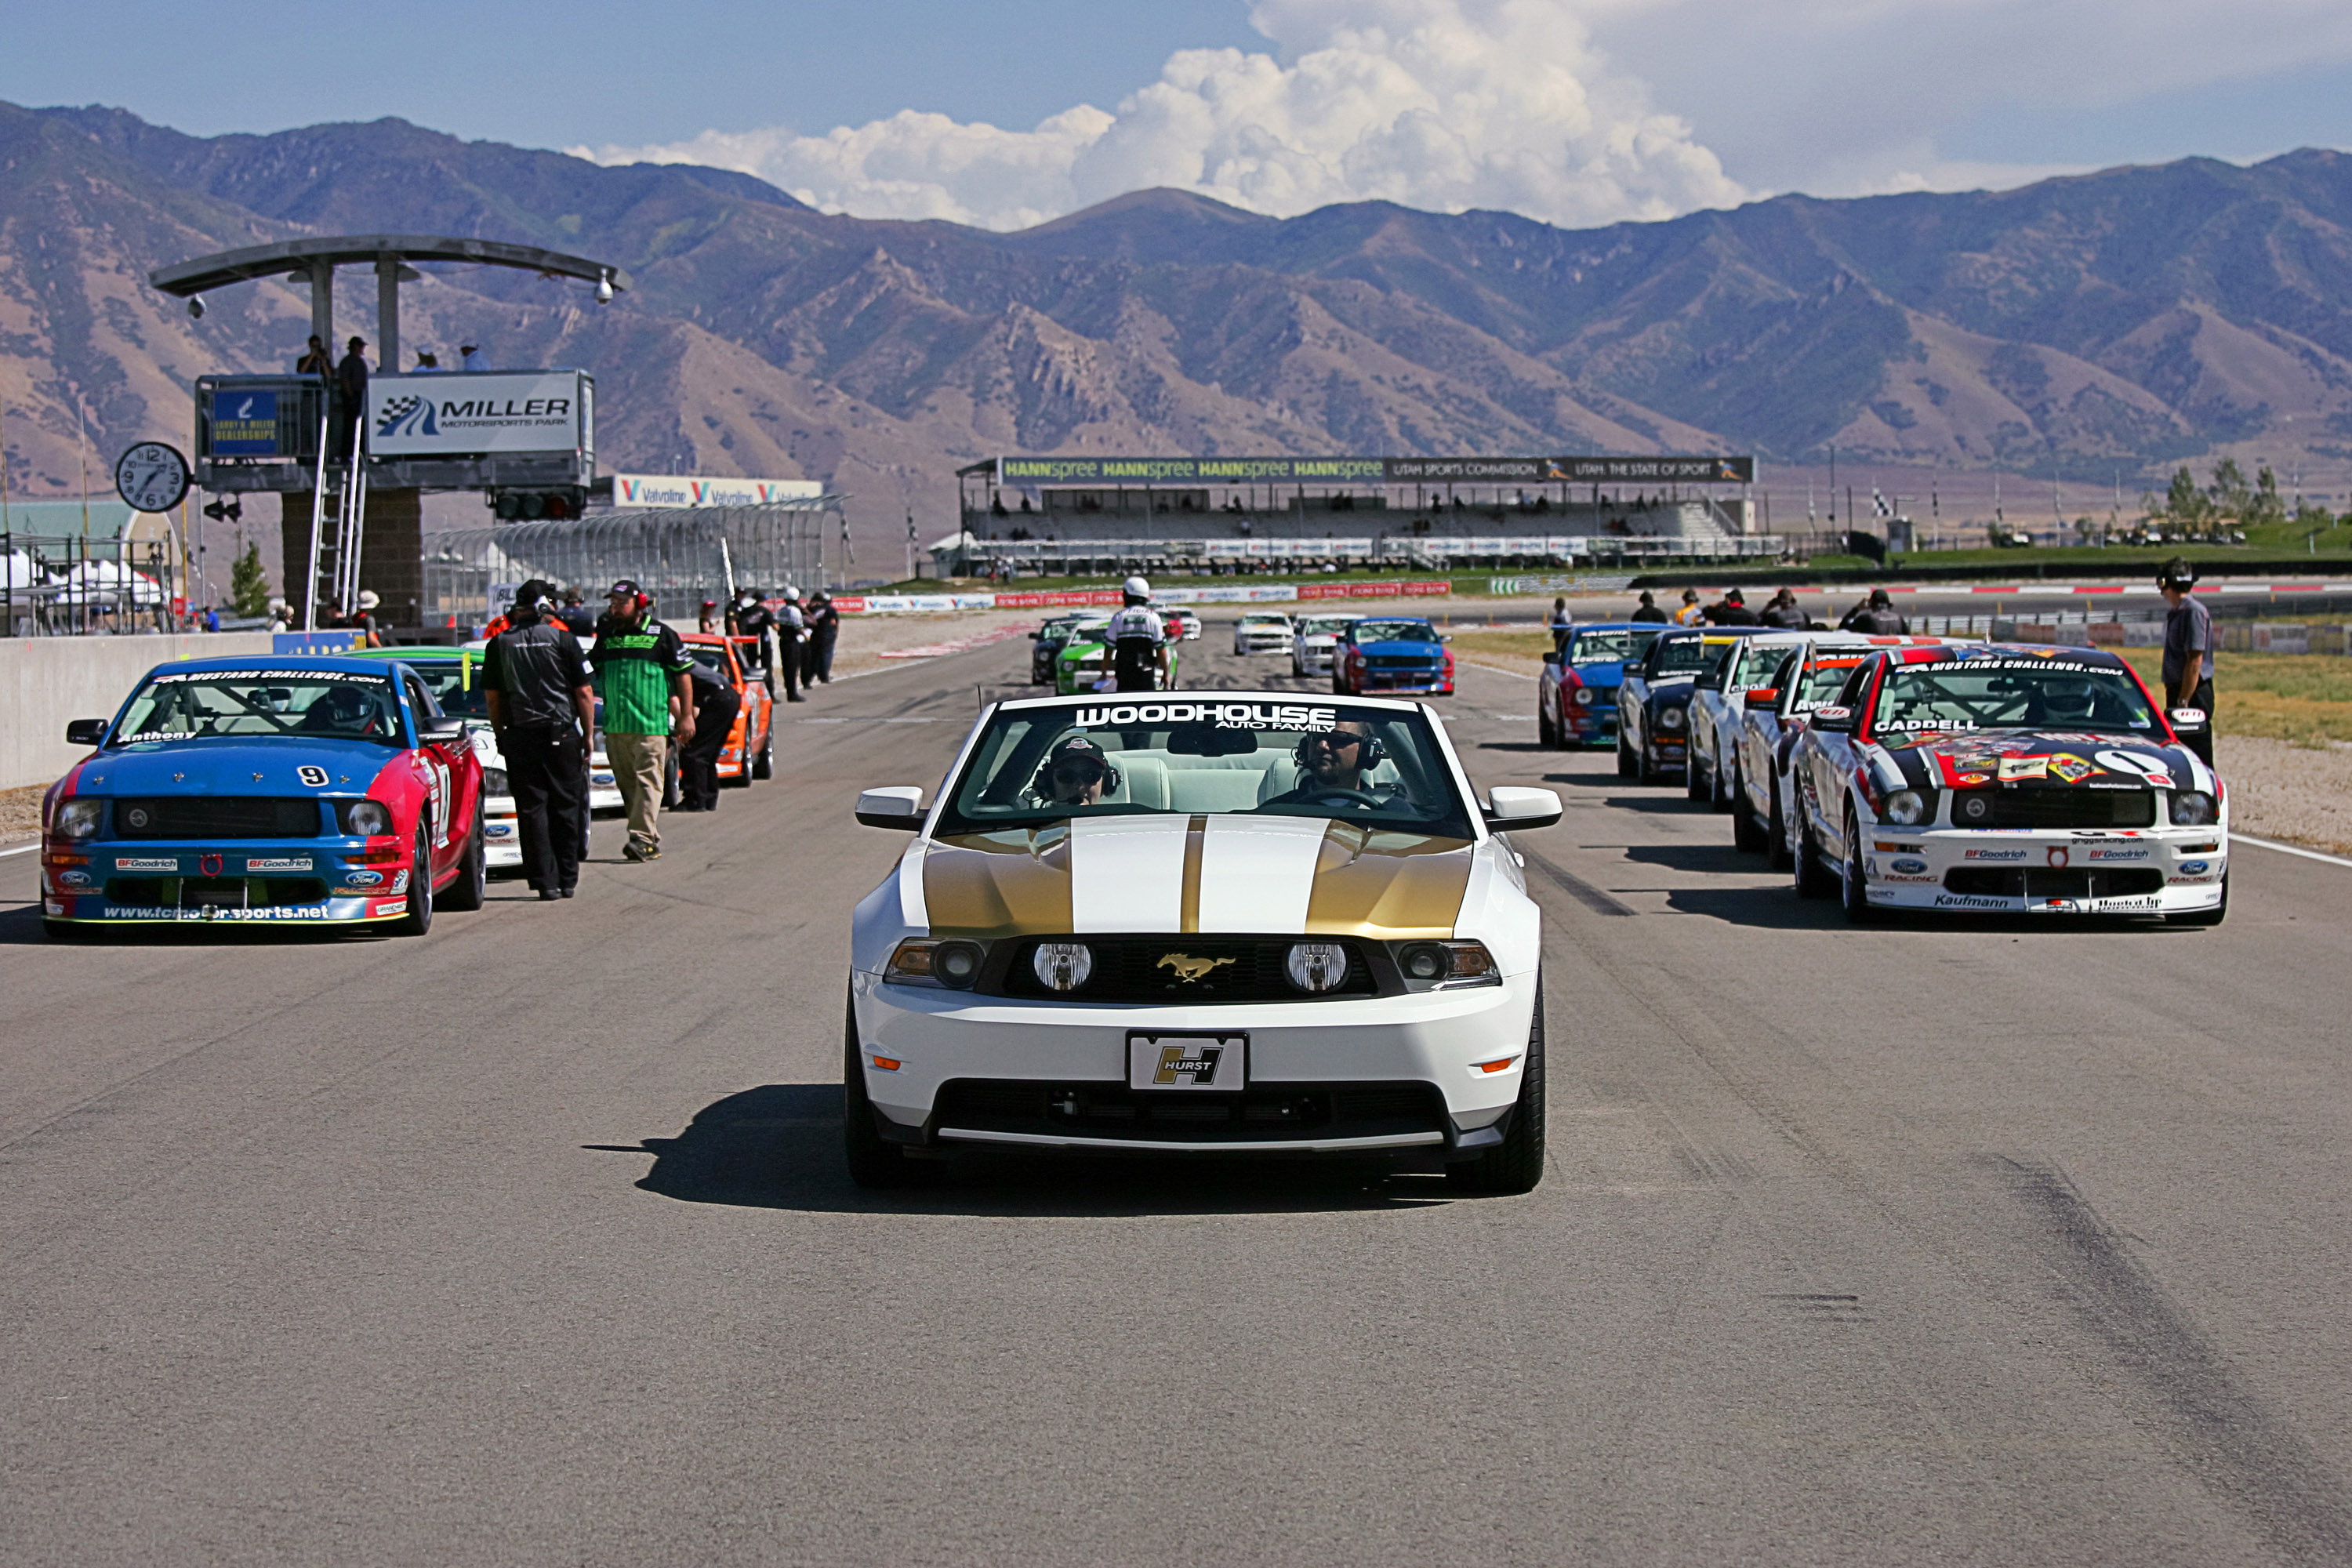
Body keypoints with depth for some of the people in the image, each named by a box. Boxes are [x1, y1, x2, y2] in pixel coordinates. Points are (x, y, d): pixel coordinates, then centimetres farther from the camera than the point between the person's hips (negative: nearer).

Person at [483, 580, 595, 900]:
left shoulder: (499, 643, 3)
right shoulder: (563, 639, -3)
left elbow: (492, 696, 5)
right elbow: (584, 693, -2)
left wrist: (501, 735, 14)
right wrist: (588, 735, 6)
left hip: (519, 735, 1)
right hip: (561, 735, -1)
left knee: (532, 809, 3)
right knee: (565, 807, 9)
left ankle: (546, 881, -2)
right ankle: (567, 879, 12)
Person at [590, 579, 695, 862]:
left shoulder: (660, 635, 0)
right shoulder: (606, 635, 14)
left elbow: (683, 675, 3)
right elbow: (593, 671, 25)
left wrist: (686, 716, -1)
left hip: (651, 724, -5)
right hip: (615, 725, 5)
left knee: (648, 781, -10)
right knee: (628, 785, 7)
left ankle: (643, 838, -16)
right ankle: (652, 840, 14)